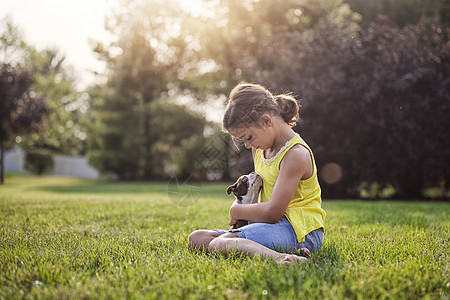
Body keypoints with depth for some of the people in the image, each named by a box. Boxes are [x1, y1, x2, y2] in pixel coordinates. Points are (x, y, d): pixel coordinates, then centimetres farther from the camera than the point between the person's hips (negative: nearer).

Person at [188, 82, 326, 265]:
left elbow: (272, 213, -21)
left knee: (218, 244, -30)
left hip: (298, 230, -10)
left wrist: (237, 211, -5)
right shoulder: (261, 148, 12)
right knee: (196, 239, -5)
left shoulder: (296, 154, -17)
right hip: (275, 226, 10)